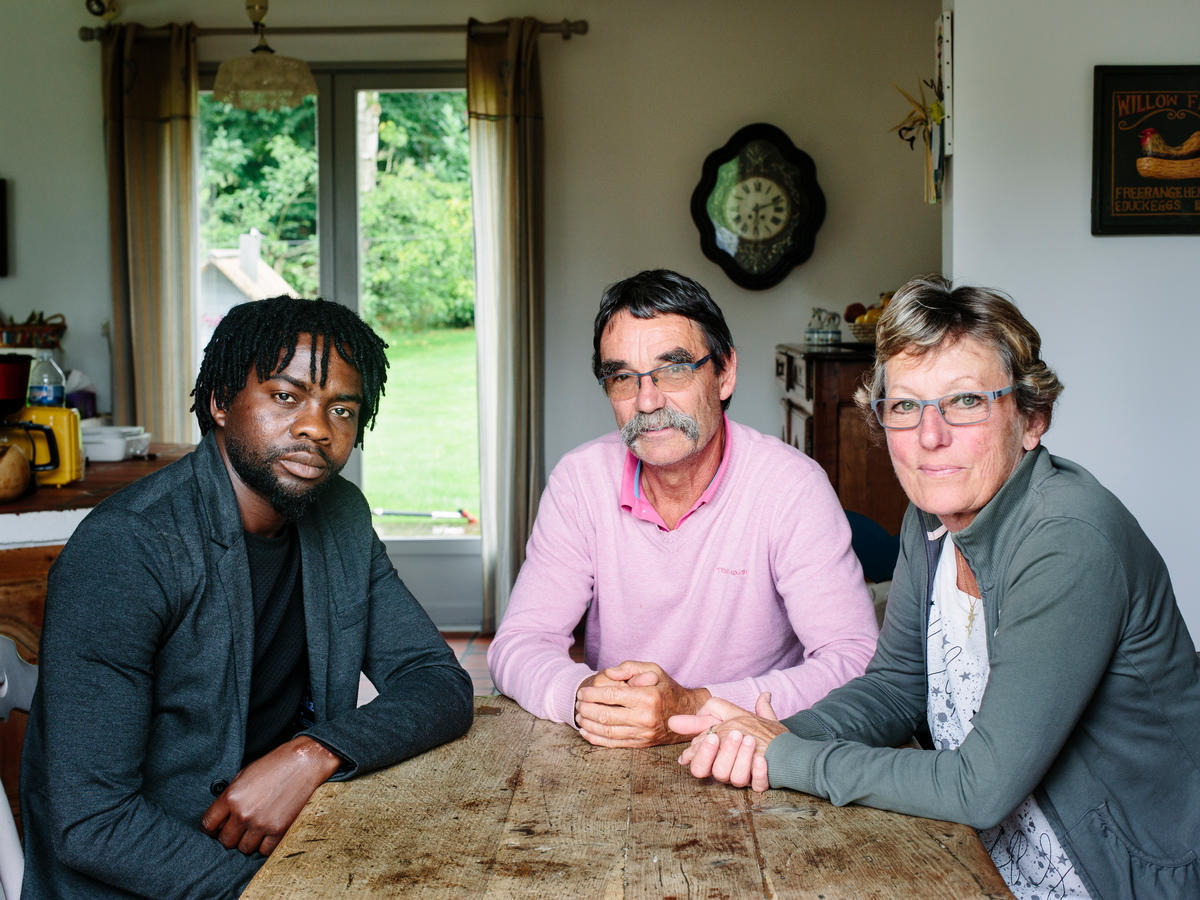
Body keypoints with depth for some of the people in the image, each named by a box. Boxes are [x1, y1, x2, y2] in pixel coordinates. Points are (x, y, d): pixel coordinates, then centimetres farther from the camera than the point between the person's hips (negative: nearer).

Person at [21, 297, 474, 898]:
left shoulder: (342, 518, 2)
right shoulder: (122, 549, -19)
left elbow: (442, 686, 1)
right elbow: (90, 825, -20)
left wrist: (313, 755, -16)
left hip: (289, 845, 7)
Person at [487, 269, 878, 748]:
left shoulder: (793, 485, -13)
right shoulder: (579, 480, -3)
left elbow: (857, 661, -19)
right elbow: (517, 645, -3)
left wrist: (694, 710, -31)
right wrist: (583, 695, -26)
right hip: (611, 764, 1)